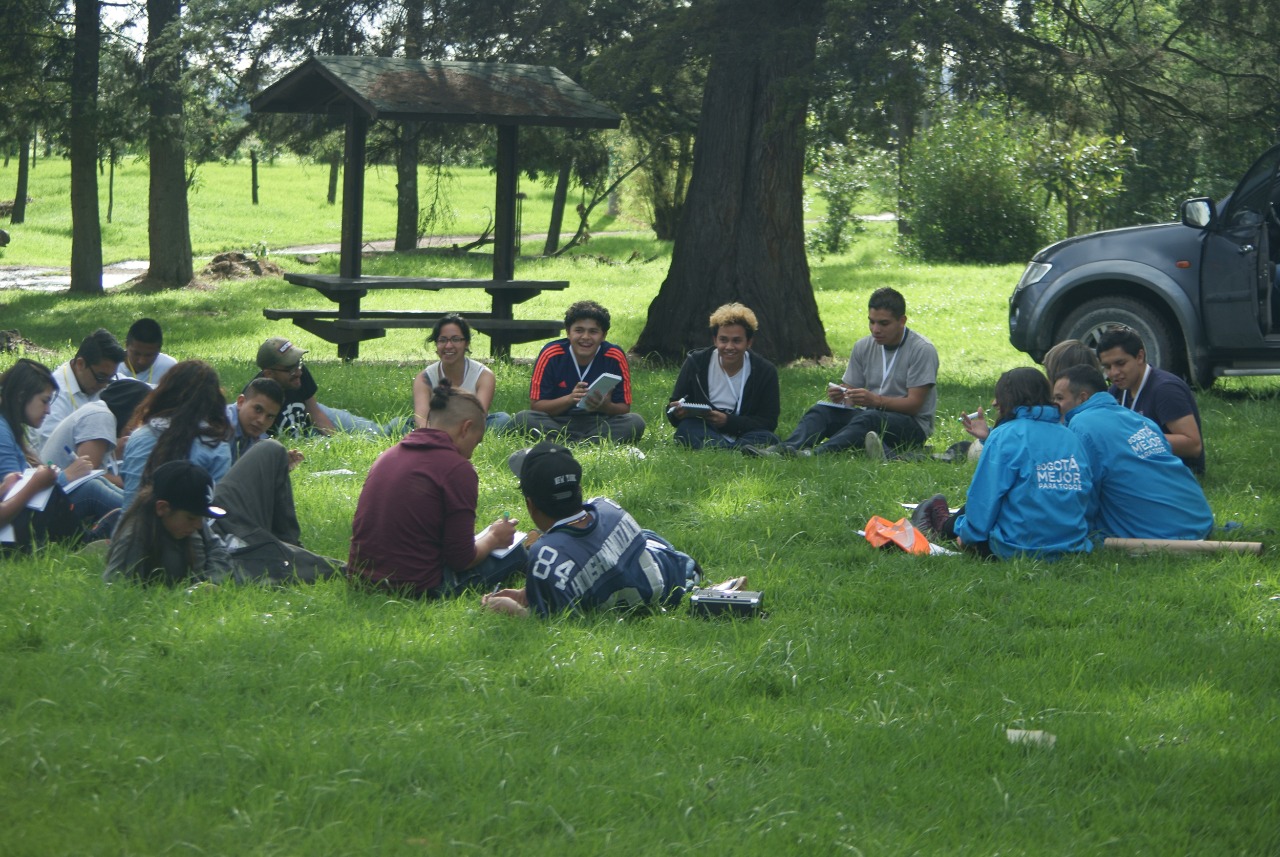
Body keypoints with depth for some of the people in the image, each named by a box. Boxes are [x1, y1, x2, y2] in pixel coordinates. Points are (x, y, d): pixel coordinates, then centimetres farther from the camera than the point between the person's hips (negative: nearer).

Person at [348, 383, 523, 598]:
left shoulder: (387, 456, 11)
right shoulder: (458, 469, -12)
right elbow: (462, 559, -9)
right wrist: (493, 538, 12)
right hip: (415, 587, -8)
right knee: (514, 552, 10)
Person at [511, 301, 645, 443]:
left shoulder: (615, 357, -4)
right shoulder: (551, 355, -6)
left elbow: (624, 408, -1)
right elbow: (535, 405, -7)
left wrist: (606, 406, -25)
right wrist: (570, 399, -24)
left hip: (599, 423, 0)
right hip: (558, 423, 0)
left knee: (635, 422, -28)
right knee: (522, 419, -30)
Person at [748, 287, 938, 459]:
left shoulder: (922, 350, -9)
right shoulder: (863, 347, 9)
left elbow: (914, 404, -15)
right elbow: (849, 389, 10)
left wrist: (875, 400, -31)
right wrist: (838, 395, -16)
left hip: (912, 426, -6)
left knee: (869, 418, -37)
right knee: (821, 410, -19)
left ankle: (816, 453, -59)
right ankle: (787, 448, -47)